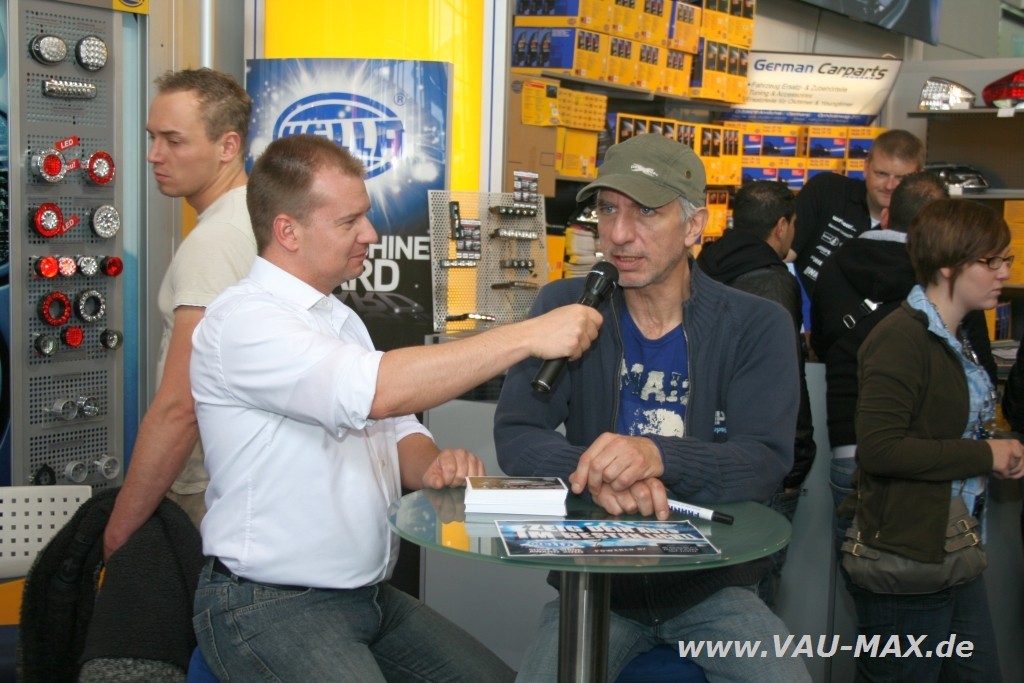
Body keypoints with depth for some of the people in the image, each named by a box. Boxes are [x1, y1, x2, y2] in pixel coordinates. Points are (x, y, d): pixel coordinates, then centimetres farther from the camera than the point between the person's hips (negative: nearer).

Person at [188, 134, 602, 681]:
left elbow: (395, 429, 16)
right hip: (269, 607, -8)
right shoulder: (243, 321, -17)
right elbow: (377, 392, -31)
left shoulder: (339, 319, 14)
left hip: (371, 593, 9)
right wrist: (529, 336, -28)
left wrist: (431, 466, -8)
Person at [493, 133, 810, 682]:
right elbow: (515, 438, -9)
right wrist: (594, 470, -30)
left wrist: (657, 456, -35)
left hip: (713, 584, 0)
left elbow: (766, 462, -16)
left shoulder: (757, 326, -4)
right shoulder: (564, 307, -1)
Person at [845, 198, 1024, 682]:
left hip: (952, 551, 10)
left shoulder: (955, 341, 14)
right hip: (905, 556, -10)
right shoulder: (901, 338, -18)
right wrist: (983, 455, -19)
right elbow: (878, 448, -27)